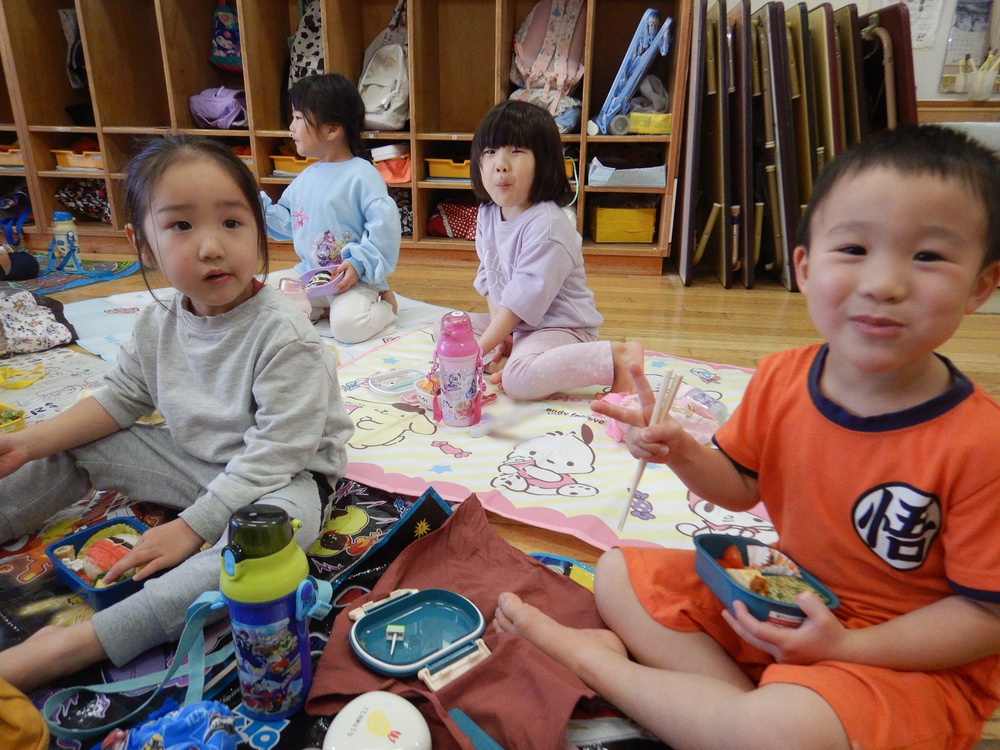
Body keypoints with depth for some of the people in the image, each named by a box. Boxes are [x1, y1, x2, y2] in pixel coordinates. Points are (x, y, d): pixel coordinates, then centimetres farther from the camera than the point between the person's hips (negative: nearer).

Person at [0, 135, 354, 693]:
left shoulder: (286, 337, -26)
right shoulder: (158, 325, -4)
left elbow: (274, 454, -25)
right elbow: (119, 400, 11)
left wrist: (193, 526, -22)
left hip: (282, 478, -7)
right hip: (195, 459, 7)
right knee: (78, 447, 8)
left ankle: (72, 646, -38)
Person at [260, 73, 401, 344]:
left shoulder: (361, 175, -13)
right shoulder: (306, 177, 11)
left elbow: (384, 224, -21)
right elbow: (287, 222, 19)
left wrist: (360, 263, -26)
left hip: (354, 278, -7)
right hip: (309, 275, 7)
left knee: (346, 325, -28)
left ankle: (385, 304, 1)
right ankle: (321, 309, 14)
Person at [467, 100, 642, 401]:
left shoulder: (546, 226, -25)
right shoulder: (487, 214, 2)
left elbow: (523, 299, -25)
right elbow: (488, 277, 7)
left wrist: (480, 349, -21)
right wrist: (497, 331, -7)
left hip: (560, 327, -8)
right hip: (510, 322, 9)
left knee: (519, 380, -34)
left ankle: (617, 356, -22)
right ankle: (505, 361, -8)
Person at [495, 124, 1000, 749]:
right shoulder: (780, 379, -10)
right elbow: (741, 486, 5)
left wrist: (848, 645, -24)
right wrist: (681, 452, -16)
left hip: (912, 656, -5)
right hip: (780, 597, 6)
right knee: (619, 574, 4)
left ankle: (596, 659, -12)